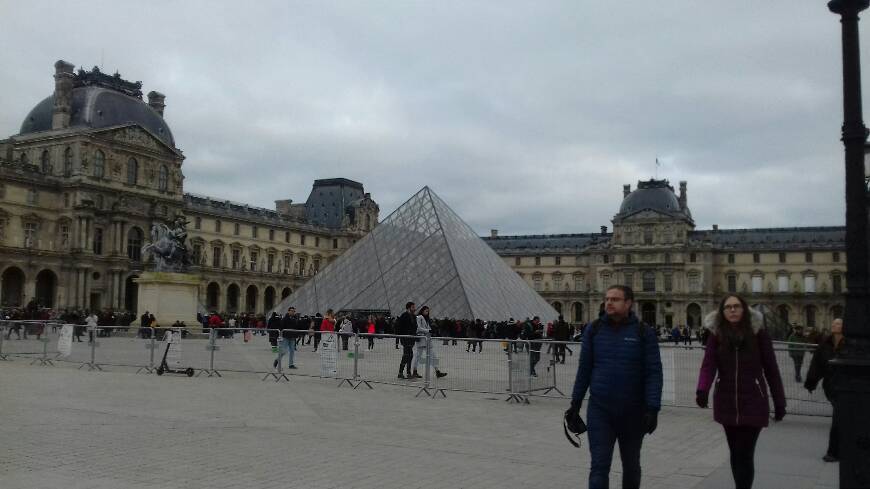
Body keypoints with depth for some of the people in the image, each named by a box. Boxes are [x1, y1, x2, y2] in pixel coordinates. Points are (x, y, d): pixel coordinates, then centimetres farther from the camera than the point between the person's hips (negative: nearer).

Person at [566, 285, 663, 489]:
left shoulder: (643, 332, -5)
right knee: (599, 466, -4)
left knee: (631, 465, 17)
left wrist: (652, 409, -15)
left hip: (633, 412, 0)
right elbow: (584, 367, 6)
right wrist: (576, 402, 7)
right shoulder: (594, 329, 0)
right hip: (599, 410, 0)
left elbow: (653, 372, -7)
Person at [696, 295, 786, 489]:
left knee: (744, 454, -8)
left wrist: (779, 402, 0)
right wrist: (702, 390, -31)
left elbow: (771, 369, -1)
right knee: (735, 452, 14)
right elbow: (708, 365, -12)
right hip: (726, 404, 3)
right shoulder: (716, 334, -1)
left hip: (753, 403, -3)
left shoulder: (758, 333, -5)